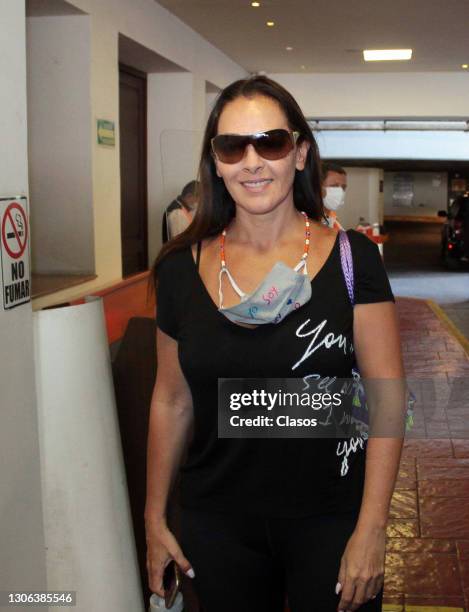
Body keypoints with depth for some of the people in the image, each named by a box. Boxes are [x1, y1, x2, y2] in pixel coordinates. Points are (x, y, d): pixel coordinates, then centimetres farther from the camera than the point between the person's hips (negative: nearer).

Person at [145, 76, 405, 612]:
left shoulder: (352, 259, -9)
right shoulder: (181, 269, -2)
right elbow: (172, 400, 5)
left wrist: (371, 530, -13)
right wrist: (154, 517, 8)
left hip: (331, 518, -2)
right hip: (217, 523, 2)